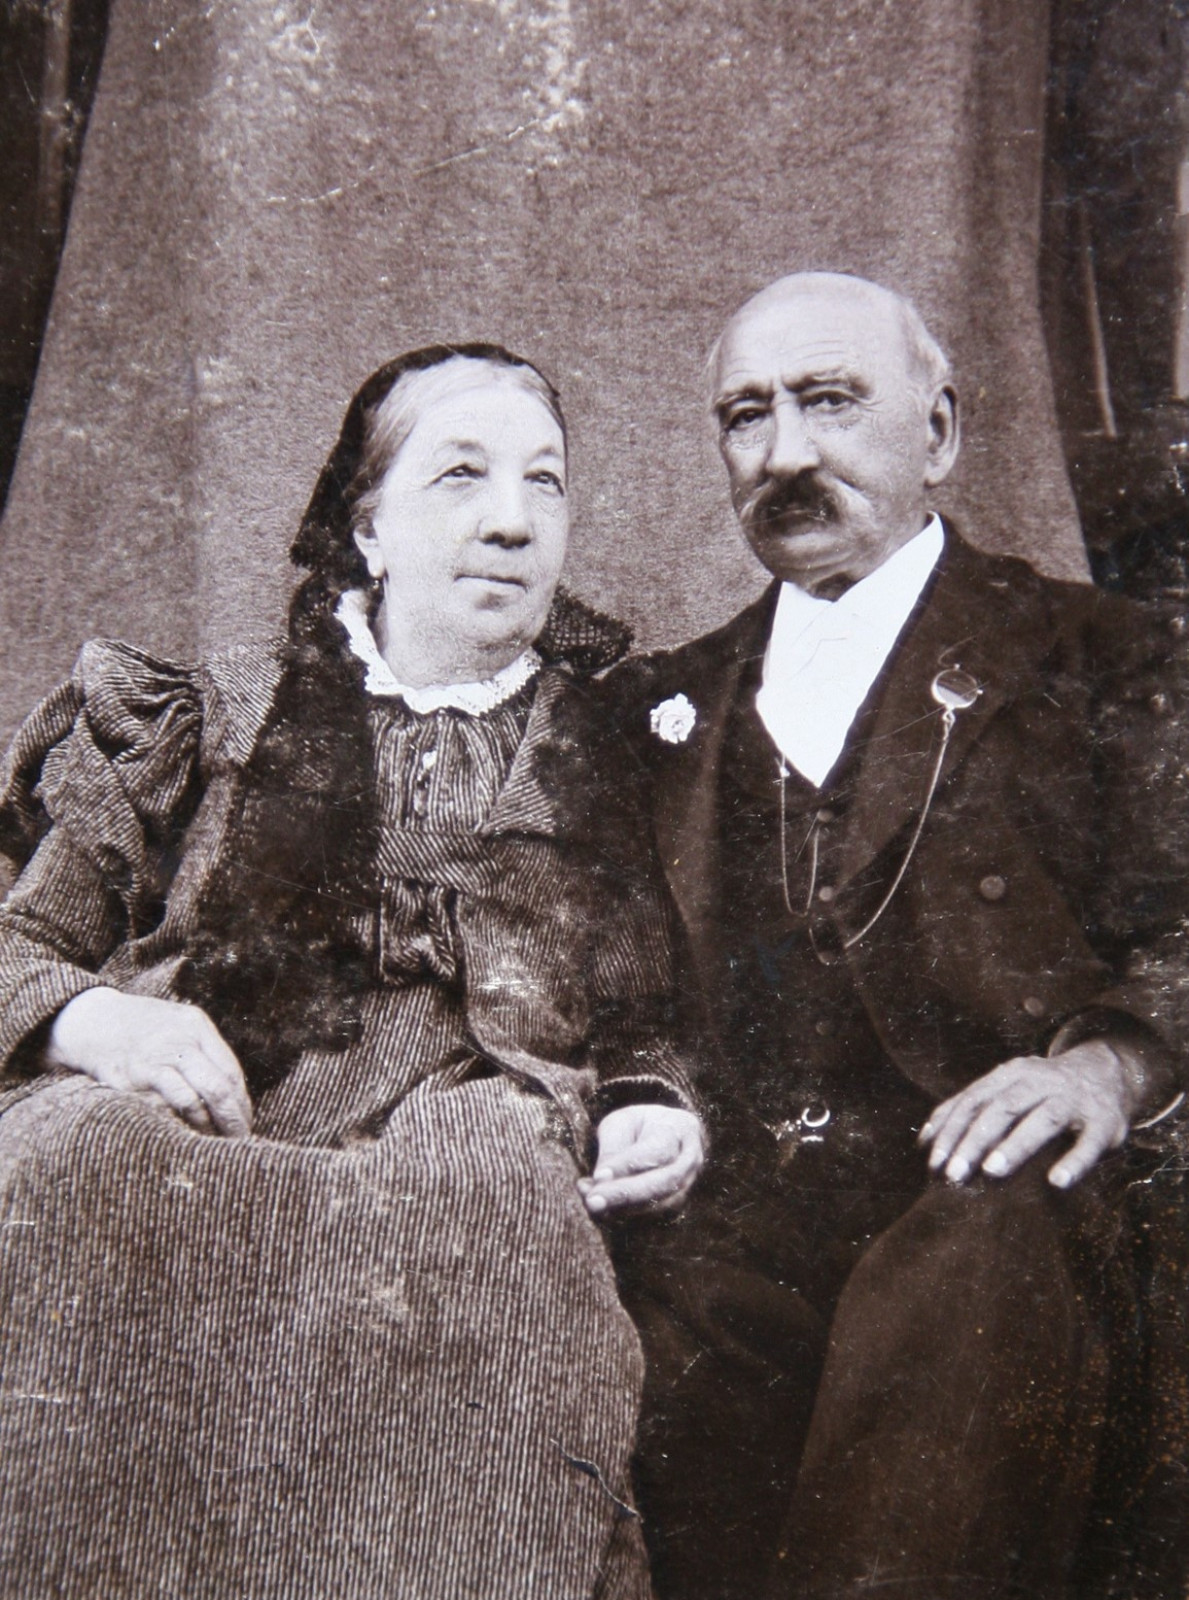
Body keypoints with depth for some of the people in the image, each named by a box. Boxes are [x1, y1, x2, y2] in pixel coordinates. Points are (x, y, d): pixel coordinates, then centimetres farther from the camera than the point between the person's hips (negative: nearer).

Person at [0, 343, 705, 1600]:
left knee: (493, 1209, -38)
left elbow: (656, 1027, 24)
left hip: (464, 1170, 0)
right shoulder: (208, 722, 21)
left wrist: (655, 1114, 0)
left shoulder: (621, 761, 23)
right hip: (170, 1132, 1)